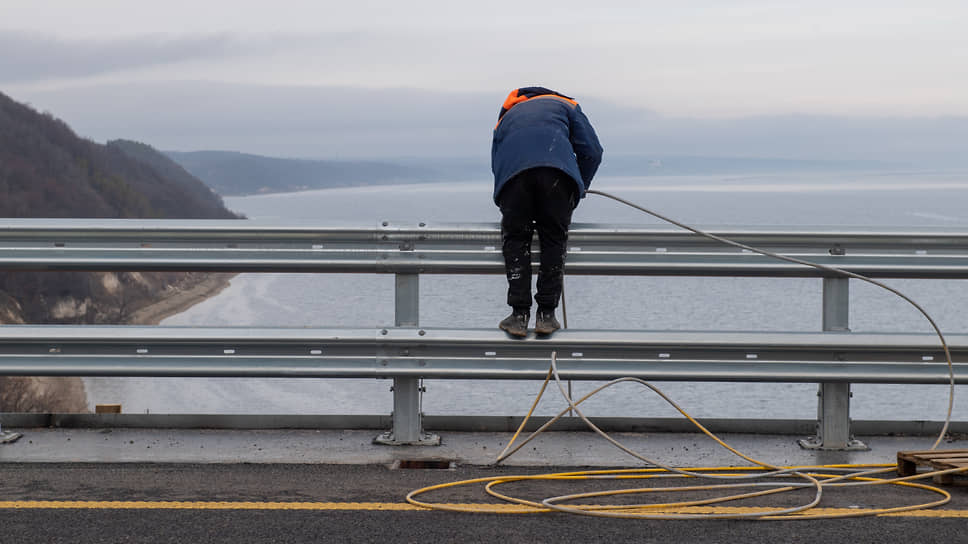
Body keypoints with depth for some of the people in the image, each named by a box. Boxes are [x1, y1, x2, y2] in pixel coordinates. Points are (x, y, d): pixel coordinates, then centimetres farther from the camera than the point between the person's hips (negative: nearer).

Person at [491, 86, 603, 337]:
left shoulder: (506, 117, 41)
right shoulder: (565, 105, 35)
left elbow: (496, 165, 34)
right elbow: (592, 151, 22)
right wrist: (577, 193, 32)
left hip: (512, 172, 1)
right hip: (557, 170, -1)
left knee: (515, 240, 14)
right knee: (554, 239, 12)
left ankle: (519, 315, 9)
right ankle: (546, 315, 11)